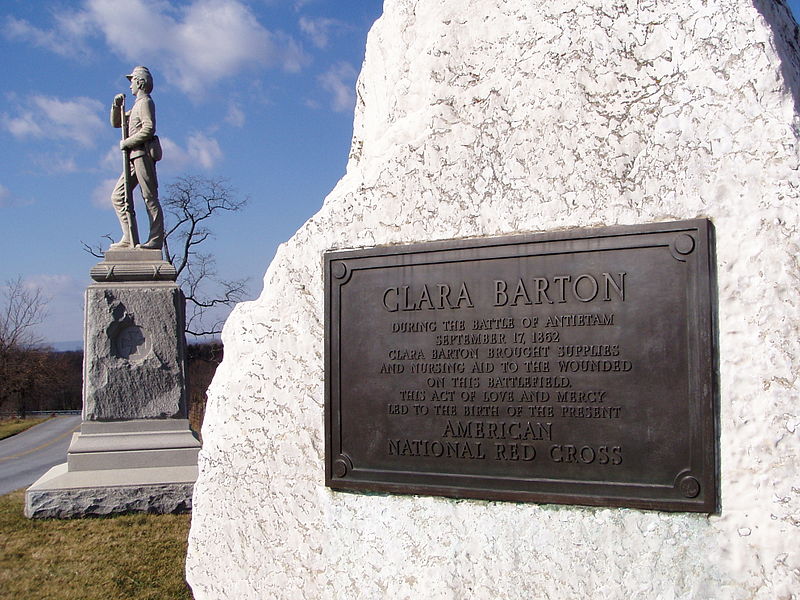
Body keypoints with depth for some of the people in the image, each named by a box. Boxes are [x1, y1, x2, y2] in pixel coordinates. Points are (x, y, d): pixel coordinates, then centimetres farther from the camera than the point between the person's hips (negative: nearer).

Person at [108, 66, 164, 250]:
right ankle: (130, 239, 1)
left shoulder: (145, 102, -3)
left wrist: (127, 142, -11)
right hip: (135, 156, 10)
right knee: (118, 196, 5)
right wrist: (117, 105, 13)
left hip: (144, 153, -10)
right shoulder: (137, 105, 27)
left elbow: (149, 129, -17)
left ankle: (156, 239, -10)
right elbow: (116, 122, 31)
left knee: (150, 197, -10)